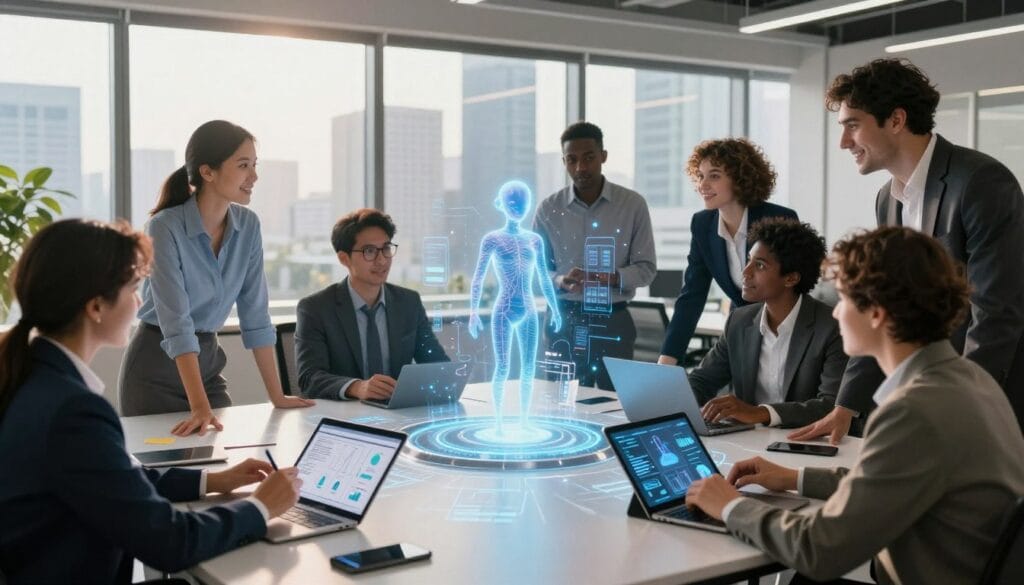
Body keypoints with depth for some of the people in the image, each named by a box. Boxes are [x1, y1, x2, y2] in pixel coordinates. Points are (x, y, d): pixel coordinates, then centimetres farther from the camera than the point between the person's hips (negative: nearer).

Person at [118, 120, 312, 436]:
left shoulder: (248, 225, -5)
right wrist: (199, 407, -36)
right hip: (156, 367, -5)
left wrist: (276, 396, -4)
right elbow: (177, 323, -29)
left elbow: (255, 313, -2)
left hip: (208, 361, 5)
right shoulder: (165, 228, -22)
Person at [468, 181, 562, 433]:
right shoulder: (492, 239, -1)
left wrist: (554, 309, 11)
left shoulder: (534, 240, 9)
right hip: (503, 312, -4)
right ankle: (498, 421, 6)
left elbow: (544, 278, 14)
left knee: (529, 369, 4)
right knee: (502, 368, -7)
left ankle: (523, 422, 14)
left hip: (529, 312, 4)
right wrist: (474, 312, -12)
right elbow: (478, 278, -4)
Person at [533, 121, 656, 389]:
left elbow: (646, 267, -1)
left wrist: (613, 277, -20)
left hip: (613, 321, -1)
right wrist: (561, 281, -17)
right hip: (564, 321, 1)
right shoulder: (548, 209, 1)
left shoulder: (633, 204, -2)